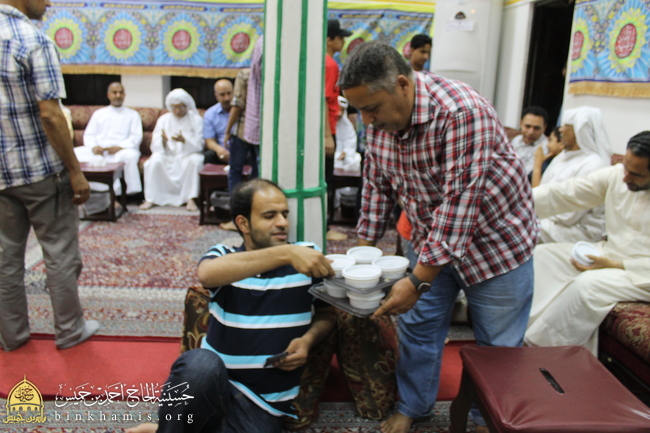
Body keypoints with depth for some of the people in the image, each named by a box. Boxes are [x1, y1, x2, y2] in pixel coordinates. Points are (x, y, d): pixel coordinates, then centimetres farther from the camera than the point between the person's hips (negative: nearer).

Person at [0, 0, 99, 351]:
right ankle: (70, 330, 19)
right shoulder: (34, 40, -15)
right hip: (41, 170, -7)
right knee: (60, 254, 7)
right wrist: (76, 171, -13)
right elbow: (50, 116, -19)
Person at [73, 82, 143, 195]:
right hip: (97, 151, 3)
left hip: (120, 151, -3)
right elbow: (88, 135, 16)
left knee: (131, 155, -38)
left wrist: (119, 147, -15)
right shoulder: (98, 113, 25)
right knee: (75, 153, -25)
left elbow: (136, 137, 4)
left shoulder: (132, 115, 18)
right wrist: (93, 147, -8)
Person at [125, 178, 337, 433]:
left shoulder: (307, 255, 1)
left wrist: (308, 340, -11)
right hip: (212, 384, -1)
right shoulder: (223, 256, -1)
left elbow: (328, 313, 12)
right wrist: (285, 253, -34)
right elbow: (207, 274, -25)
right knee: (200, 364, -36)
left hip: (263, 404, 2)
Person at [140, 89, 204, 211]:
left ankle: (191, 199, -32)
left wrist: (184, 140, -29)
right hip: (168, 156, 2)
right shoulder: (163, 120, 10)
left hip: (187, 155, -1)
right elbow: (155, 146, 0)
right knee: (154, 161, -29)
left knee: (195, 160, -34)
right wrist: (163, 141, -24)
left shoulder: (196, 119, 4)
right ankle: (150, 199, -25)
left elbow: (198, 145, -9)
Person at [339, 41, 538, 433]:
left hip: (494, 238, -5)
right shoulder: (379, 120, -8)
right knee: (418, 325, 13)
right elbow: (378, 187, 2)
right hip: (433, 239, 6)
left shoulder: (462, 113, -31)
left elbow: (460, 202, -33)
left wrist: (418, 282, -31)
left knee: (497, 346, 8)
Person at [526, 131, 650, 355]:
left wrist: (616, 266, -25)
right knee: (542, 255, -6)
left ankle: (544, 344, -17)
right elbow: (565, 193, -8)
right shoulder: (616, 174, -4)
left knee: (587, 284, -33)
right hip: (608, 252, 7)